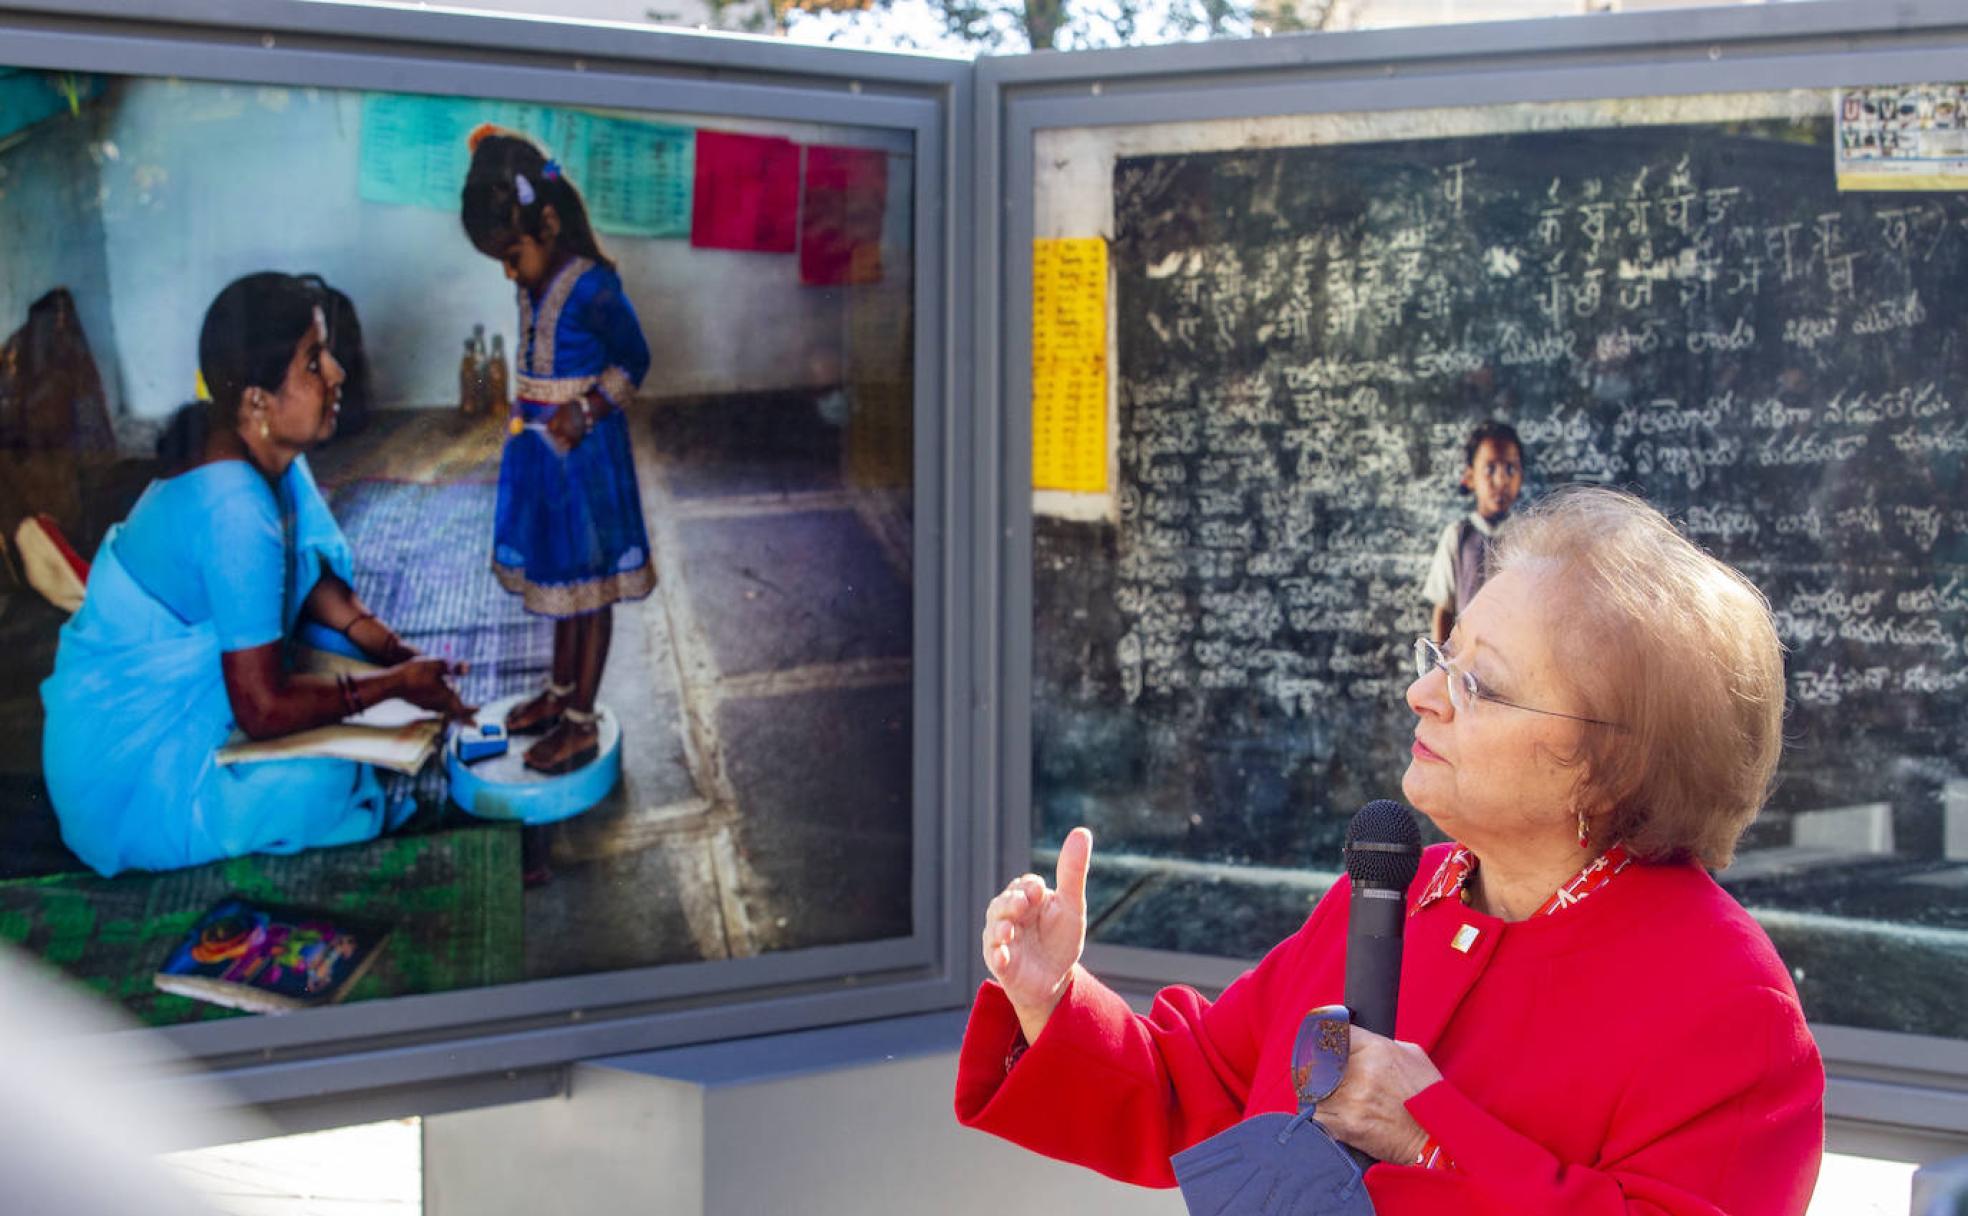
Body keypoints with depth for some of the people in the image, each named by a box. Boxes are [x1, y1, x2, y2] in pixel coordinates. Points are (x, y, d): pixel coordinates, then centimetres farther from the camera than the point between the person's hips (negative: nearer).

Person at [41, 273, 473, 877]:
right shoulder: (237, 511, -33)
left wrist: (396, 651, -3)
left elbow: (311, 577, 13)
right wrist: (399, 682, -17)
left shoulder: (269, 457, -5)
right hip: (130, 769, -9)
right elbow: (265, 710, -29)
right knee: (340, 778, -25)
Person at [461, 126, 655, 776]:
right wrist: (525, 414, 14)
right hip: (541, 450, 8)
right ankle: (562, 691, 36)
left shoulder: (594, 289, -22)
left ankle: (581, 723, 9)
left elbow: (633, 361, -14)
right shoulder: (536, 284, 2)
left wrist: (585, 411, -23)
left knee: (589, 582, 2)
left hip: (586, 451, -8)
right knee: (559, 573, 20)